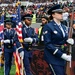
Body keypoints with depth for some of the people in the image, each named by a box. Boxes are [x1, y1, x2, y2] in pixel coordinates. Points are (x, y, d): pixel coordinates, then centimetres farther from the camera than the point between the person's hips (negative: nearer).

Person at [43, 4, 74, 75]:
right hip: (53, 55, -7)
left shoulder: (64, 27, 10)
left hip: (62, 53, 7)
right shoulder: (48, 27, -12)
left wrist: (69, 40, -8)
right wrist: (61, 55, -24)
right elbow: (48, 44, -18)